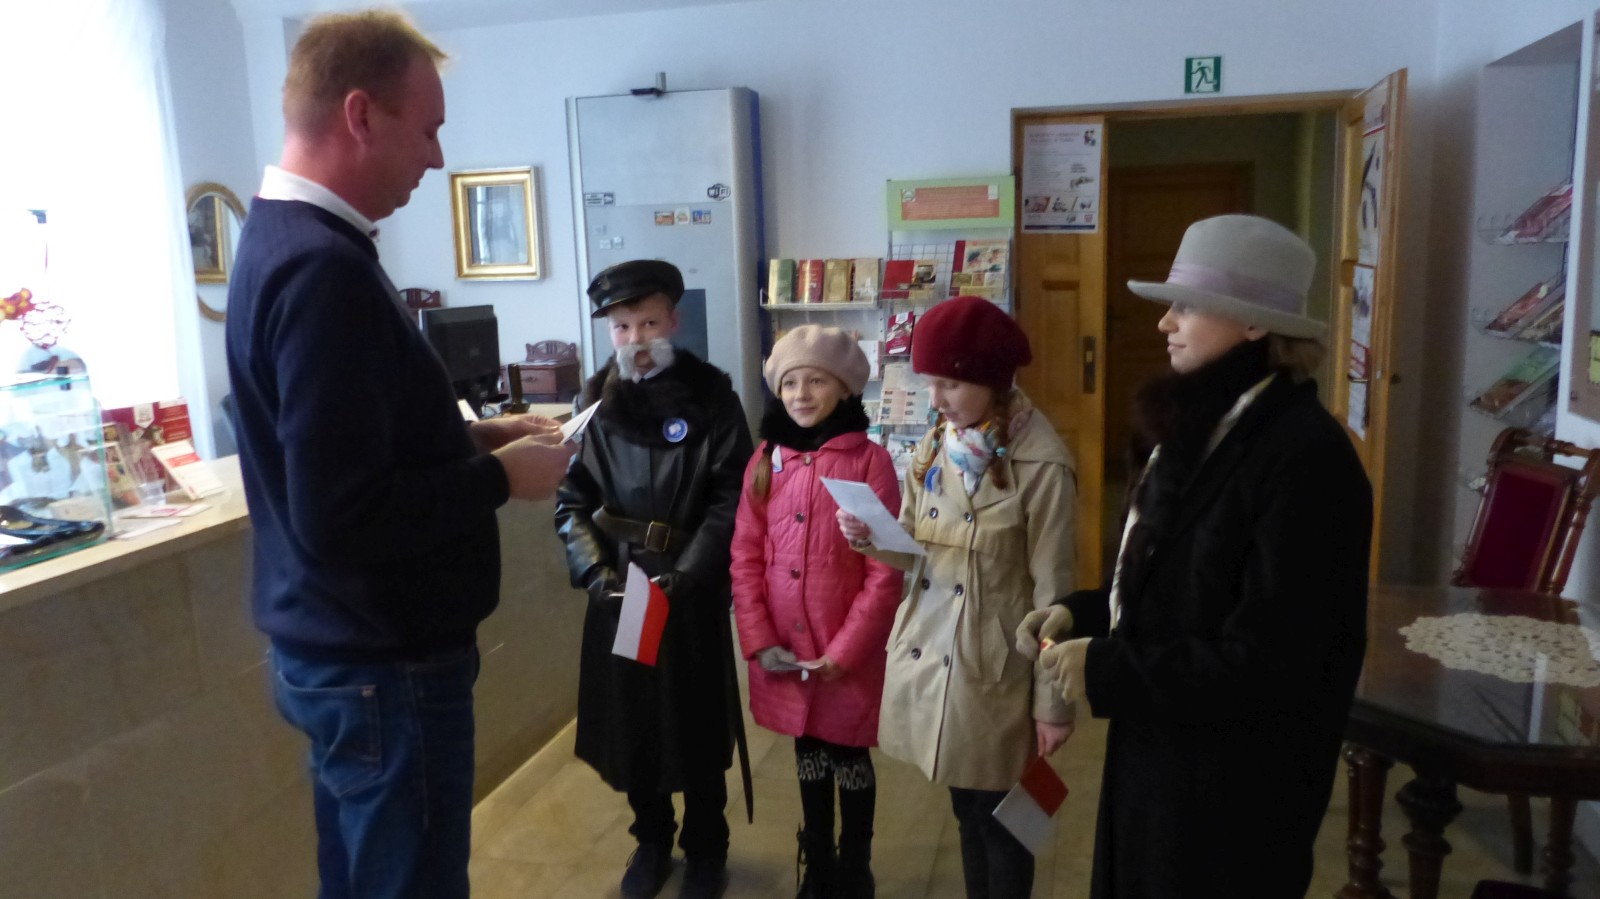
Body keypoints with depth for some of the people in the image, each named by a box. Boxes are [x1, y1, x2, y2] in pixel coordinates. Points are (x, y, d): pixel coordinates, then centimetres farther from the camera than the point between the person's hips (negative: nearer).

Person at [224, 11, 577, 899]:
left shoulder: (282, 237, 7)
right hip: (382, 664, -10)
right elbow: (342, 517, -30)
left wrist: (474, 437, 6)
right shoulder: (323, 268, -25)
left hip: (336, 648, 10)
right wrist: (501, 476, -17)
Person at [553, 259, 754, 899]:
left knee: (697, 724, 8)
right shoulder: (596, 399, 3)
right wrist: (595, 570, -12)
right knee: (629, 720, 13)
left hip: (692, 593, -3)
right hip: (616, 590, 3)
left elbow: (731, 499, -11)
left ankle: (705, 848, 30)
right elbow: (571, 497, 2)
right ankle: (651, 837, 36)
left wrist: (685, 574, -19)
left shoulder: (710, 397, -7)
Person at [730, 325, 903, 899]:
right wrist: (759, 640, -5)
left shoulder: (869, 460, -10)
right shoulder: (766, 460, 3)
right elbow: (745, 557, 3)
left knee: (848, 755, 11)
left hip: (849, 655, -4)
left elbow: (885, 571, -11)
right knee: (807, 753, 18)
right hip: (783, 652, 4)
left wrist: (845, 652, -14)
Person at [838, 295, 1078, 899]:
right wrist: (871, 538, -13)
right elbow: (915, 550, 8)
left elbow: (1052, 591, -13)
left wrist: (1052, 703, -9)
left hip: (994, 669, -6)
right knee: (966, 812, 20)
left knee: (999, 820, 12)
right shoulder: (934, 448, 3)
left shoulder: (1041, 466, -17)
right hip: (927, 654, 6)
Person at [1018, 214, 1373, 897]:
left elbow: (1266, 664, -25)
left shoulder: (1305, 457, -24)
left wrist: (1108, 672, -20)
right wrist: (1082, 614, -3)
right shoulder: (1203, 428, 5)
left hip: (1239, 785, -8)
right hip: (1159, 751, 8)